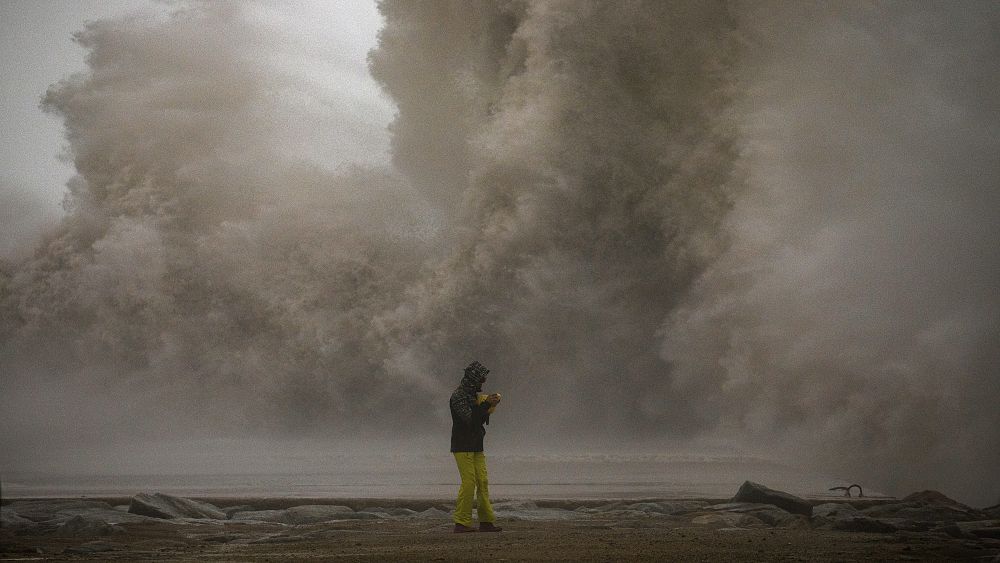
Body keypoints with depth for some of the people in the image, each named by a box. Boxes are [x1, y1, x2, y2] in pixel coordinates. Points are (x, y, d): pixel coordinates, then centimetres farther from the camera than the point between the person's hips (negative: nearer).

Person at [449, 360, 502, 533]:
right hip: (463, 447, -9)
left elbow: (481, 419, 21)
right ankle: (462, 523, -9)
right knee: (468, 482, -12)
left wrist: (491, 406, 6)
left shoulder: (473, 395, 17)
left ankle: (486, 521, 9)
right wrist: (486, 404, -19)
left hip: (476, 447, 9)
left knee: (483, 482, 6)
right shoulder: (458, 396, -12)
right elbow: (470, 418, -22)